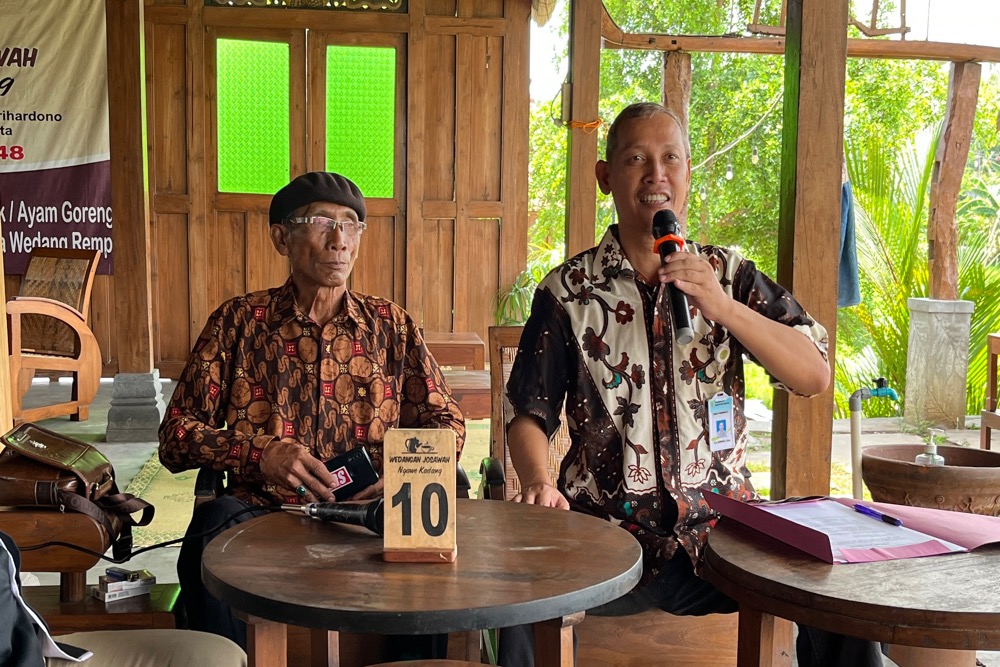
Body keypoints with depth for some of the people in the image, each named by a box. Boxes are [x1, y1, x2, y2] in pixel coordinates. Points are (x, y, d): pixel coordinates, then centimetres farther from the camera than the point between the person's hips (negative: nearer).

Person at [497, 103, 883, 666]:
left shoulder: (730, 274, 9)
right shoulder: (568, 291, 5)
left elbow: (815, 376, -1)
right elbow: (530, 415, 4)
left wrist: (723, 307, -14)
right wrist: (539, 482, -18)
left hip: (720, 527, 2)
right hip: (604, 533, -1)